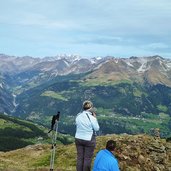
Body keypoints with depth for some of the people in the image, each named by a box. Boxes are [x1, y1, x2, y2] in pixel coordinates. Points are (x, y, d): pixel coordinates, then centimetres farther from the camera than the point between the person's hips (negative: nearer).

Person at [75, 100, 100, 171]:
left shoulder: (78, 116, -3)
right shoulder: (92, 118, -18)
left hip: (78, 139, 5)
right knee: (87, 158, 6)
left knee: (80, 157, 13)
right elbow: (97, 128, -7)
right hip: (89, 140, -5)